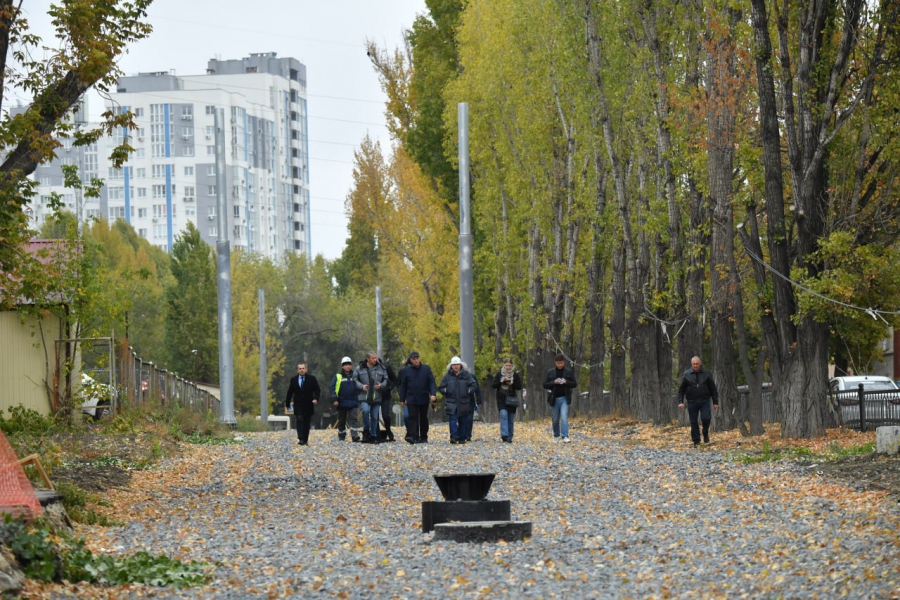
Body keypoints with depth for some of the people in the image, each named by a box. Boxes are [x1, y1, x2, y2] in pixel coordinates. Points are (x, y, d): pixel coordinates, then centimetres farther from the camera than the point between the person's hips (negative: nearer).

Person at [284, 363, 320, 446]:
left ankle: (305, 440, 11)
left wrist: (316, 399, -17)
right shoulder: (293, 380, 6)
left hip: (308, 405, 0)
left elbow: (317, 390, 1)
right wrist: (287, 403, 11)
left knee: (307, 423, 4)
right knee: (299, 421, -14)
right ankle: (301, 439, -20)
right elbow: (290, 392, 11)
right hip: (298, 405, 0)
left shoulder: (311, 379, 3)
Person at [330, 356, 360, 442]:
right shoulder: (338, 377, 4)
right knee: (341, 421, 9)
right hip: (342, 403, 0)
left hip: (353, 403, 0)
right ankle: (341, 437, 21)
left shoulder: (354, 376, 10)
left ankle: (355, 435, -20)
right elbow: (331, 388, -1)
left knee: (353, 419, -13)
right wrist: (334, 399, -12)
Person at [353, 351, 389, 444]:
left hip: (376, 397, 2)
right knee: (365, 410, -26)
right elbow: (355, 379, 6)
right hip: (364, 397, -2)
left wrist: (381, 385, -7)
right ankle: (366, 431, -6)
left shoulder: (381, 368, 4)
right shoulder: (360, 368, 0)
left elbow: (386, 379, 13)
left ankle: (373, 436, 16)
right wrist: (361, 386, -11)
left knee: (374, 417, 5)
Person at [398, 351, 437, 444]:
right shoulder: (406, 370, 3)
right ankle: (413, 436, -18)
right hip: (411, 399, -1)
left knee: (423, 418, 10)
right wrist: (402, 399, 6)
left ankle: (423, 437, 19)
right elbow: (403, 385, 8)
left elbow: (432, 382, 1)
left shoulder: (426, 369, 2)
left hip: (424, 399, 1)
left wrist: (433, 394, -14)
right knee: (413, 418, -11)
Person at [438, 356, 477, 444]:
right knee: (453, 420, -14)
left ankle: (462, 438, 16)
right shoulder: (447, 376, 5)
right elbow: (441, 388, 9)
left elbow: (473, 385, 5)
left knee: (463, 421, 7)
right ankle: (453, 437, -21)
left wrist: (469, 391, -11)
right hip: (451, 403, -1)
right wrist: (446, 391, -9)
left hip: (463, 403, 1)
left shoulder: (466, 375, 5)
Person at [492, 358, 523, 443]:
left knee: (511, 419, 3)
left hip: (511, 399, 1)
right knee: (503, 414, -21)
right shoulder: (499, 374, 5)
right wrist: (501, 381, -14)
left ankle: (509, 437, 12)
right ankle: (504, 434, -29)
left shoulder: (515, 375, 5)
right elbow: (493, 385, 2)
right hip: (501, 399, -1)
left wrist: (512, 384, -15)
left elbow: (519, 387, 3)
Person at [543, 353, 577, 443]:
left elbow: (574, 384, 6)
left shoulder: (569, 372, 5)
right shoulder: (550, 372, 5)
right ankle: (556, 436, 26)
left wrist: (566, 382, -13)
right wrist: (554, 382, -14)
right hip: (554, 399, 2)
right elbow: (545, 385, 3)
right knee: (555, 419, 9)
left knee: (564, 417, -15)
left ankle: (565, 436, -19)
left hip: (564, 398, -2)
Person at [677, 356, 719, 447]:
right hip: (692, 402, 1)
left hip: (704, 401, -1)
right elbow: (681, 389, 5)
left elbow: (713, 389, 6)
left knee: (706, 418, -17)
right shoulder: (686, 374, 2)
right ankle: (696, 441, 11)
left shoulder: (707, 374, 2)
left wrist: (715, 402, 2)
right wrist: (680, 401, -6)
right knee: (693, 422, 2)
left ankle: (705, 434, 10)